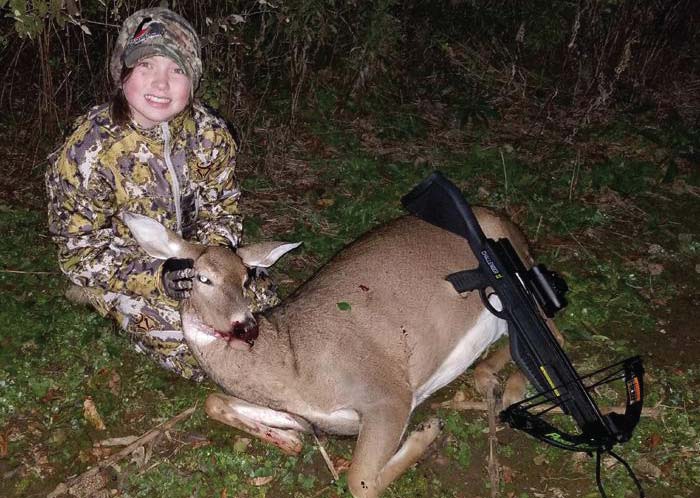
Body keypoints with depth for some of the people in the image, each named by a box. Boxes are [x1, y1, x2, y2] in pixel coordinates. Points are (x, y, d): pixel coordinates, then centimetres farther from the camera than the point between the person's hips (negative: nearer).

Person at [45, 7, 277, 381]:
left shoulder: (209, 132, -14)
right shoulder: (89, 151, -27)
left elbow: (220, 207, -1)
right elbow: (81, 252, -21)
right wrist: (157, 279, -34)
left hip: (187, 256, 5)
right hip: (123, 269, -4)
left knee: (262, 298, -1)